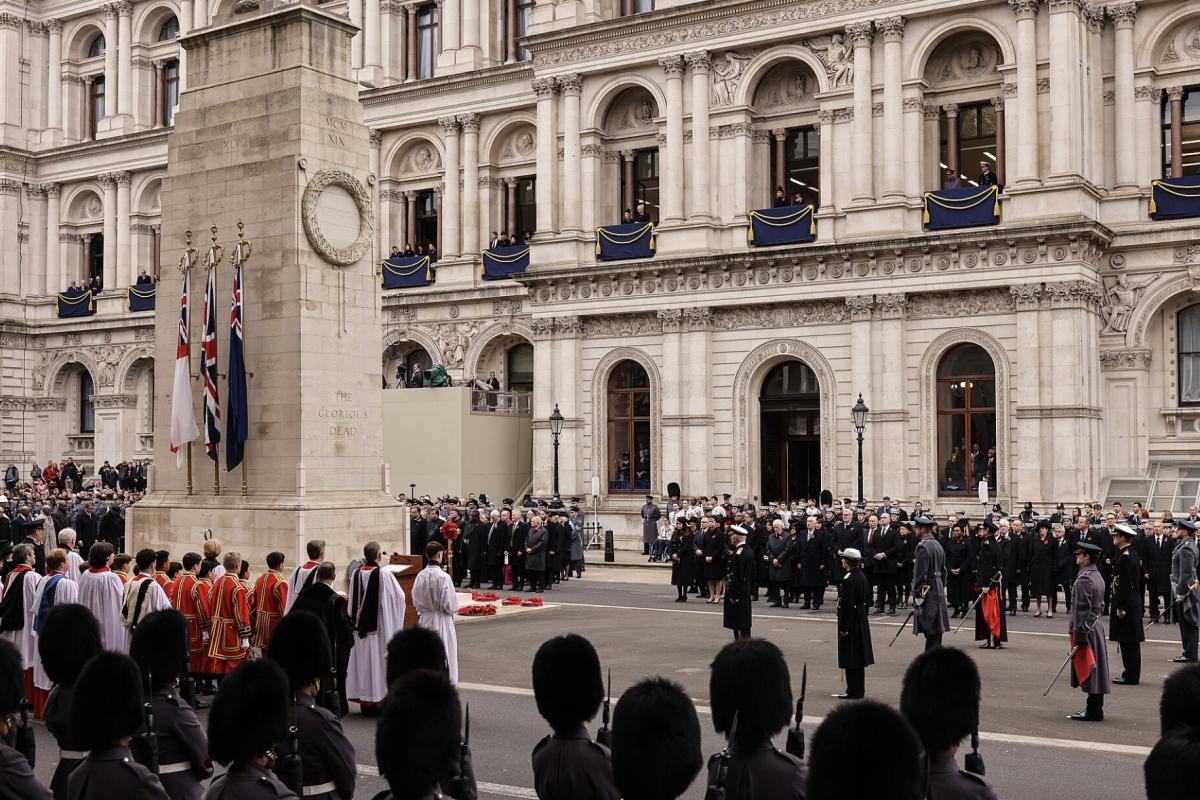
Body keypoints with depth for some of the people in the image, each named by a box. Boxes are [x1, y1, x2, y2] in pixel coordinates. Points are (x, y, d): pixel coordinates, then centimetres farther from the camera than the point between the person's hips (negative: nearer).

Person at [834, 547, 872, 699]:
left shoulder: (848, 580, -19)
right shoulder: (862, 577, 8)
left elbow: (846, 605, -21)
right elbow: (867, 601, 15)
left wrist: (843, 627, -17)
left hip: (851, 621, -9)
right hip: (862, 621, 9)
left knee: (850, 658, -2)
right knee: (859, 657, 14)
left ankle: (853, 691, 2)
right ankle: (859, 690, 22)